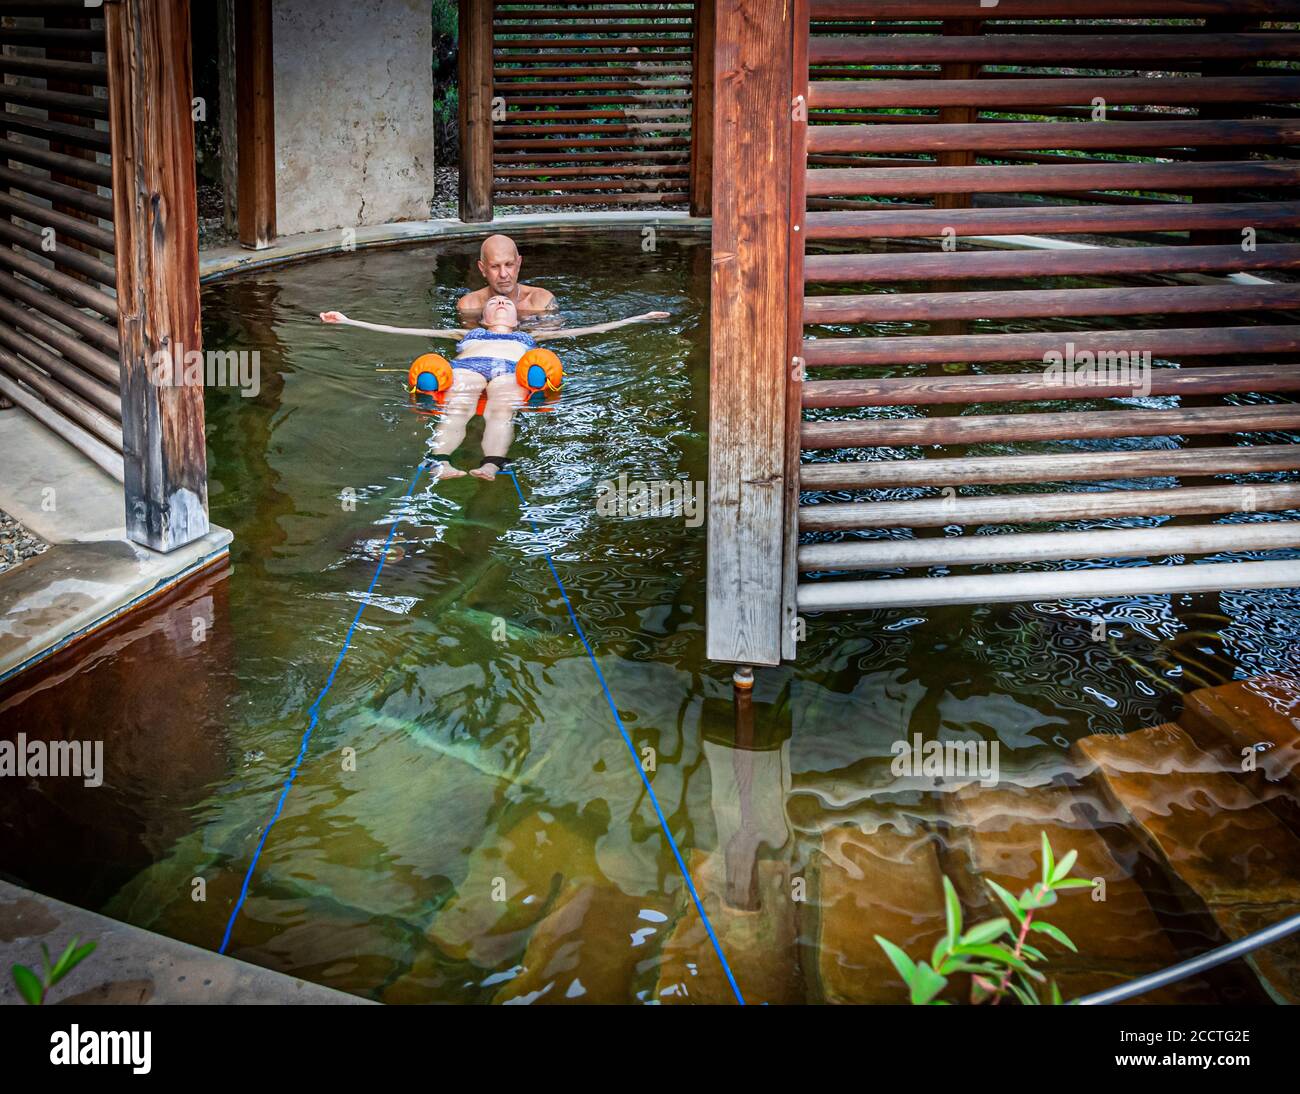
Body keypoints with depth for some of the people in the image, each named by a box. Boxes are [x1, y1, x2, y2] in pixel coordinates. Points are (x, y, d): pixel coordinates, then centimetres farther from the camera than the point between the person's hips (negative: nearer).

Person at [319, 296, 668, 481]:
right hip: (466, 365, 0)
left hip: (512, 370, 0)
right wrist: (348, 321, 34)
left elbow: (589, 329, 39)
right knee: (456, 410, -34)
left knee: (501, 413, -36)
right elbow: (401, 330, 38)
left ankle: (491, 466, -63)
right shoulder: (467, 334, 42)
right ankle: (440, 462, -61)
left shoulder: (529, 337, 42)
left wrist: (640, 318, 35)